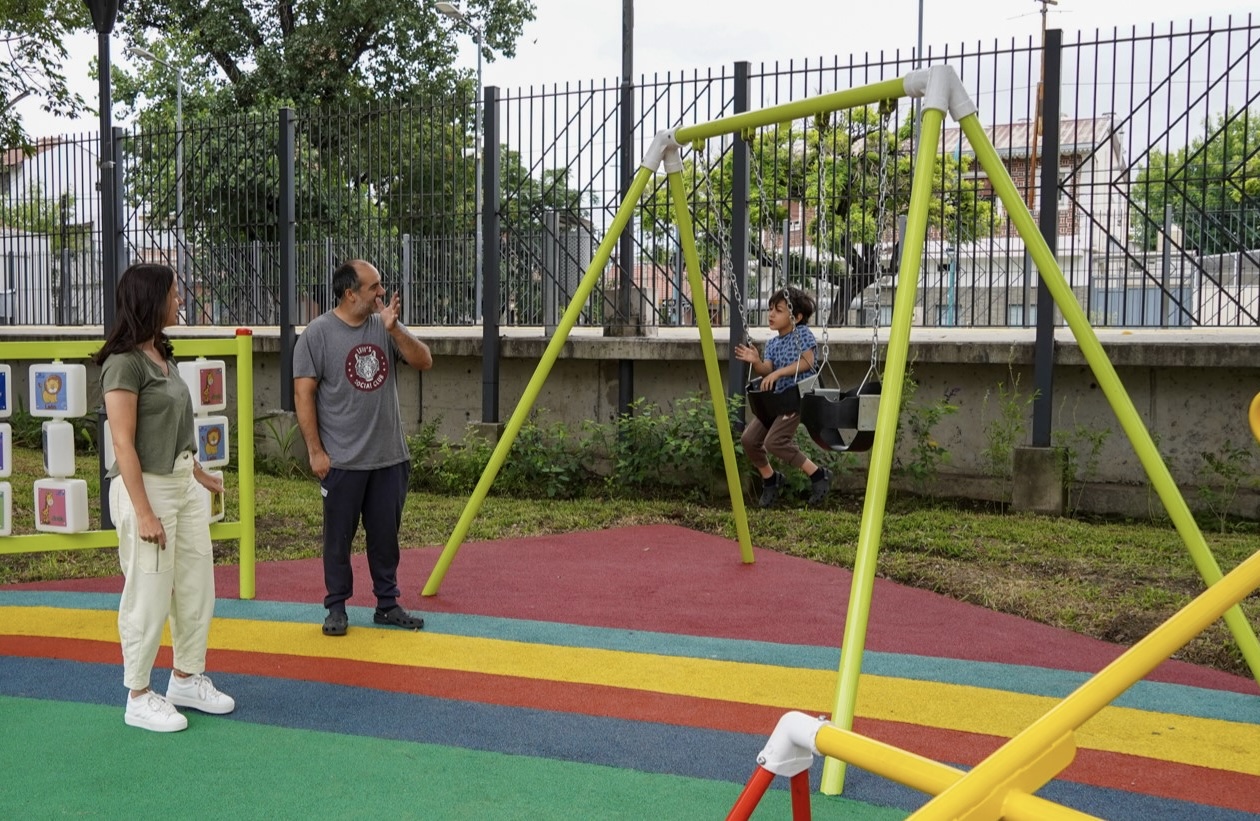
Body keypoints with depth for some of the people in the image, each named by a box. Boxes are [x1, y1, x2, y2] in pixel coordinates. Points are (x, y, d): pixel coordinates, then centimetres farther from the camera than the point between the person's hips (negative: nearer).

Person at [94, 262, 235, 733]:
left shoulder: (162, 355, 10)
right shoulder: (125, 362, -15)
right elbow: (123, 444, -17)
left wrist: (201, 477, 21)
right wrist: (144, 513, -19)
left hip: (183, 484, 9)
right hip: (146, 486, -9)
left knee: (197, 588, 15)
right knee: (149, 596, 3)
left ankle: (187, 680, 31)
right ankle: (139, 698, 19)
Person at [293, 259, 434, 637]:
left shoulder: (386, 326, 5)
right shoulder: (318, 333, -8)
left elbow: (424, 361, -1)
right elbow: (304, 394, -8)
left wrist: (394, 329, -15)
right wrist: (315, 451, -10)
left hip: (390, 457, 4)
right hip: (342, 460, -4)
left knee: (386, 534, 12)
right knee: (338, 536, 7)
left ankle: (387, 605, 24)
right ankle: (336, 608, 21)